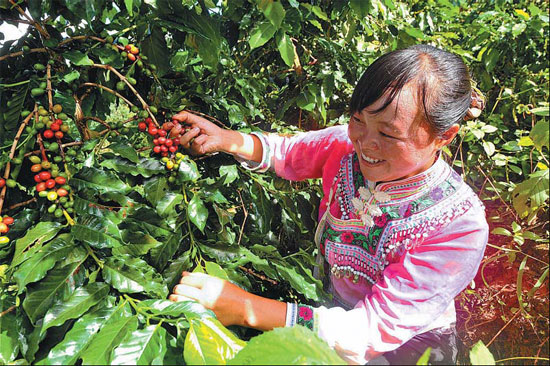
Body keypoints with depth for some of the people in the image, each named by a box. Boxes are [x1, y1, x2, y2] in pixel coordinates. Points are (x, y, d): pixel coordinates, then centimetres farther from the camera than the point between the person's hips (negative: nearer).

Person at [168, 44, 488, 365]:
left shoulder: (461, 227, -30)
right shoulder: (348, 145, -18)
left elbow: (373, 331, -33)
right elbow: (284, 152, 2)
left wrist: (245, 309, -40)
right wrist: (226, 139, -19)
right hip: (332, 306, 4)